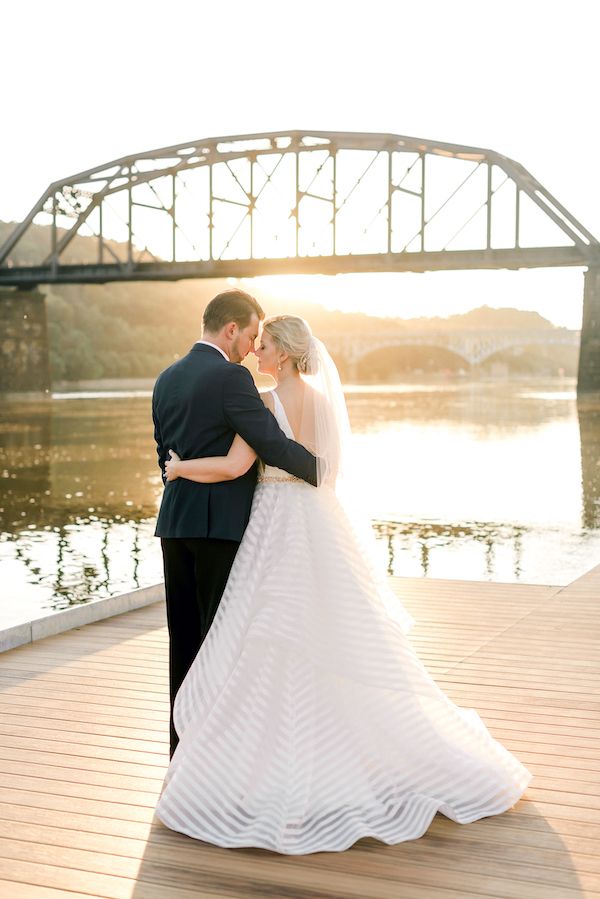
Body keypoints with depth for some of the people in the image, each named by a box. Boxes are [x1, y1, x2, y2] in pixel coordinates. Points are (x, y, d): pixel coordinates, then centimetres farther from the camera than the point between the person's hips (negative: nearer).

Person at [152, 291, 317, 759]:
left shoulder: (167, 379, 11)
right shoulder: (231, 377, -13)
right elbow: (273, 444, -16)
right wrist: (323, 470, -1)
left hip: (176, 523, 8)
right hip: (222, 524, -7)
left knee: (186, 639, 13)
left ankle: (183, 741, 21)